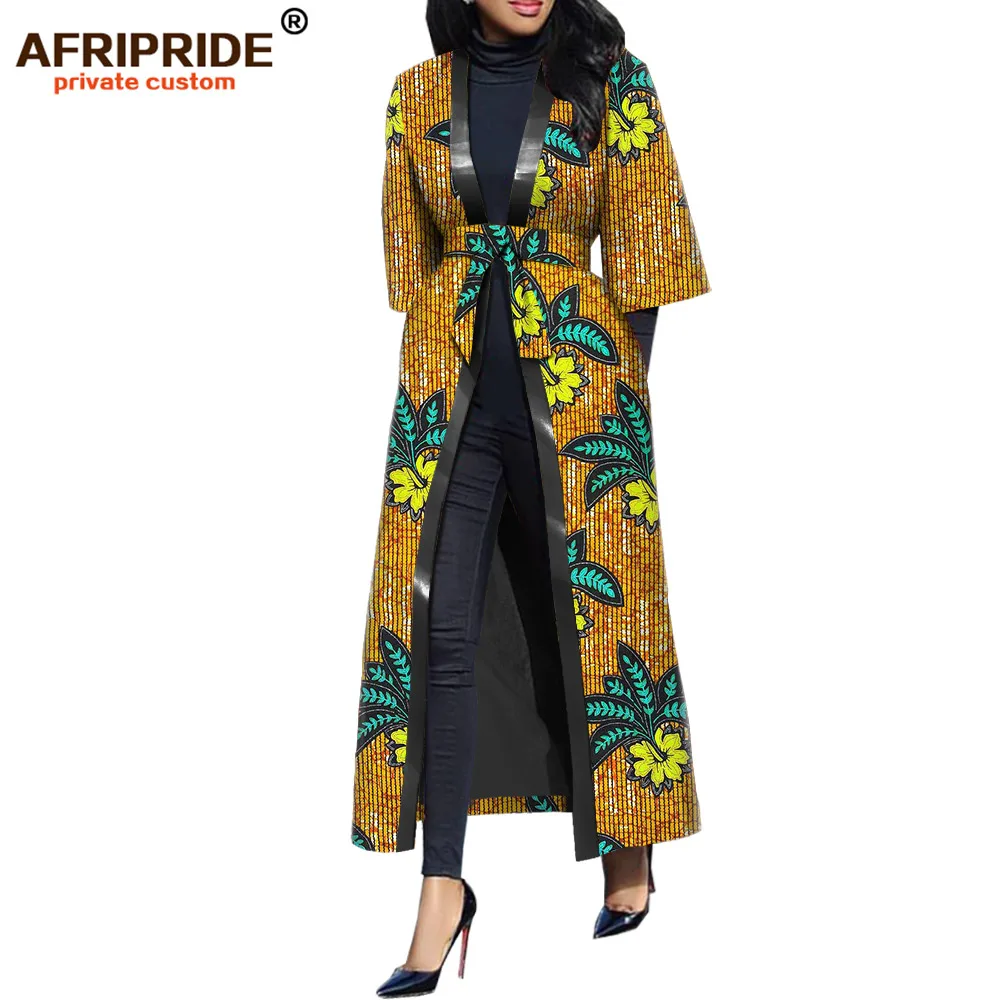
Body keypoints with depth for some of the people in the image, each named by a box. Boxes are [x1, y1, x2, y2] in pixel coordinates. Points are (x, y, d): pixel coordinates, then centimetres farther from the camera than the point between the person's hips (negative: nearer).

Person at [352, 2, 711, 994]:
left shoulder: (607, 81, 0)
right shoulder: (417, 95, 7)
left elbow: (642, 249, -1)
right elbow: (409, 262, 13)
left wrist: (620, 392, -5)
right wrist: (433, 382, 8)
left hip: (579, 389, -2)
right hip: (452, 391, 2)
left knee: (599, 608, 6)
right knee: (439, 629, -4)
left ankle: (629, 846, 28)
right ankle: (442, 887, 2)